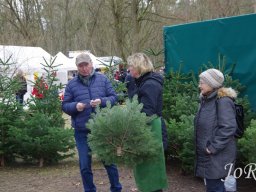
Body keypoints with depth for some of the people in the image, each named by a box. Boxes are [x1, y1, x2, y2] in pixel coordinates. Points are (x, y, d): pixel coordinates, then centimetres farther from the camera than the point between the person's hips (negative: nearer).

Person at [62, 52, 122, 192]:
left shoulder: (103, 79, 4)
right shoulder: (72, 84, 4)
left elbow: (114, 97, 2)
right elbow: (64, 105, 4)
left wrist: (102, 101, -17)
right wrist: (75, 106, -17)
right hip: (82, 132, 1)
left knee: (109, 161, 12)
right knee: (85, 166, 9)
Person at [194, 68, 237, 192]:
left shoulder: (223, 101, -17)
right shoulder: (206, 100, 12)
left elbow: (228, 128, -24)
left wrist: (213, 147, -21)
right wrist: (206, 146, 15)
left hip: (218, 157, -9)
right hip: (206, 155, 9)